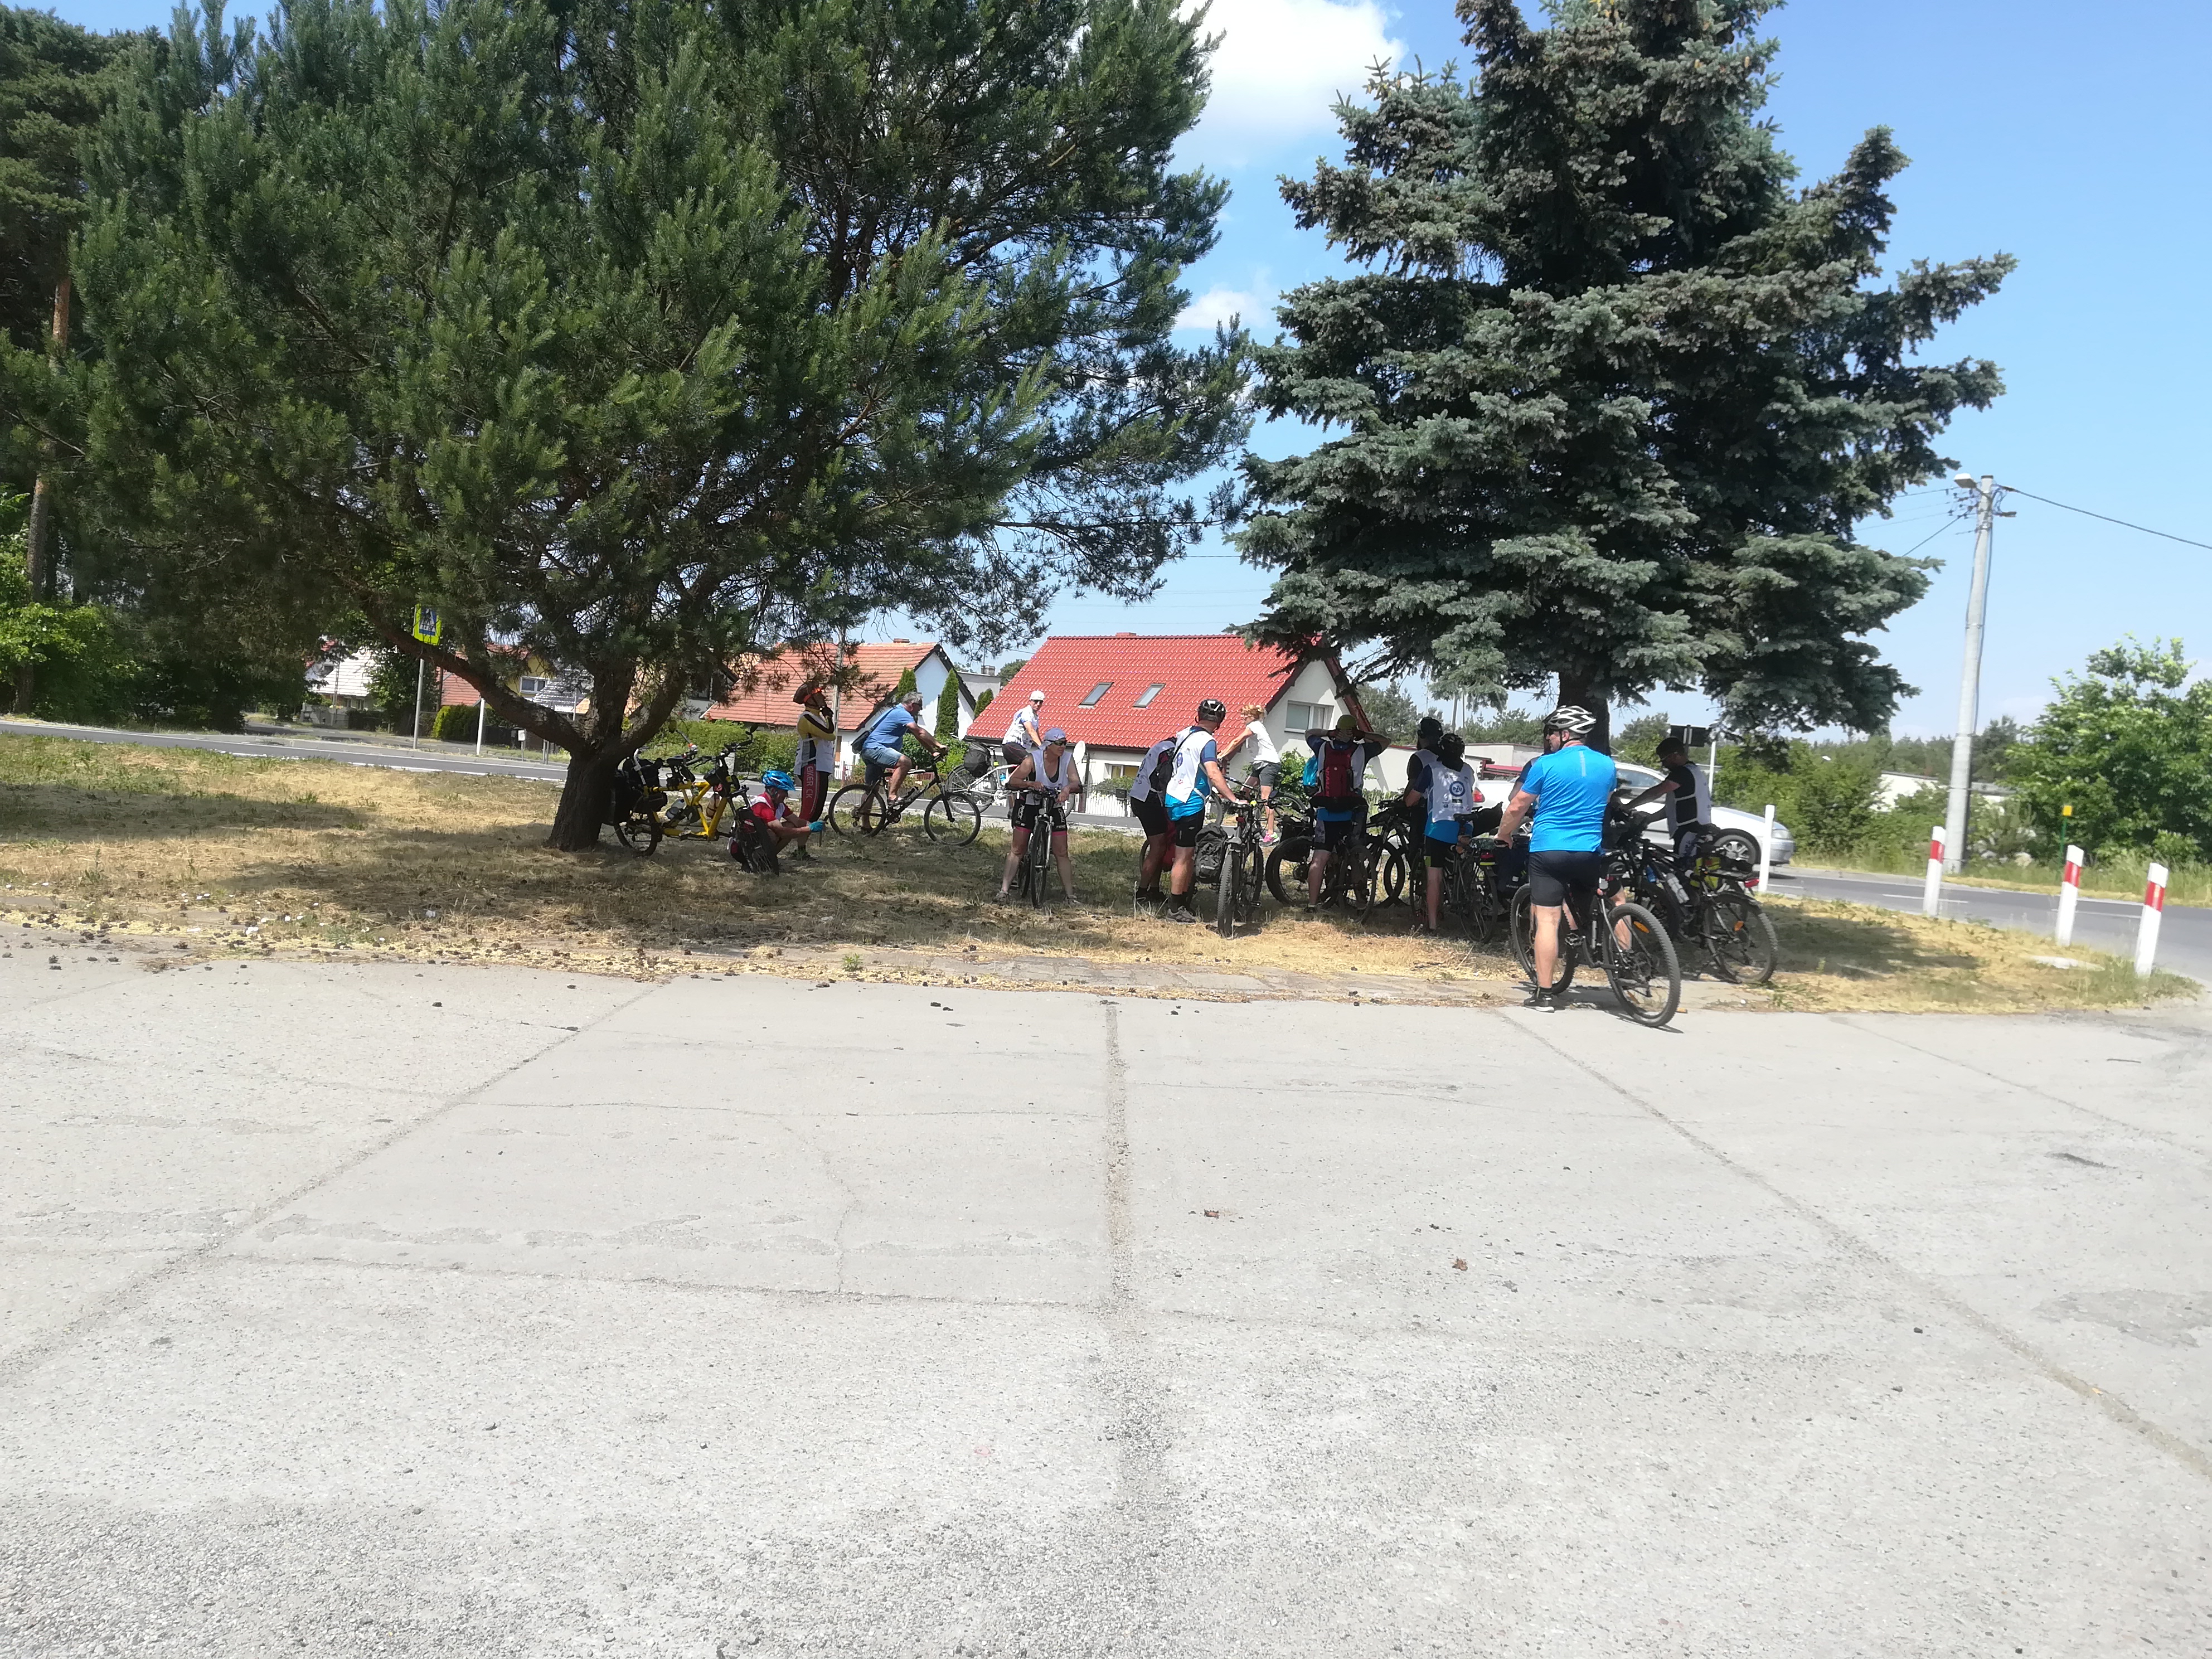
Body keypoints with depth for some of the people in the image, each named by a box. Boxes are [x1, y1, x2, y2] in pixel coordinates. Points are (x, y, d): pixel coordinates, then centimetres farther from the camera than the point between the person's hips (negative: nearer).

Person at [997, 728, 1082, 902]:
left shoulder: (1068, 759, -9)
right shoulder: (1033, 759, -17)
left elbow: (1076, 782, -19)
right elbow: (1013, 781, -21)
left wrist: (1068, 788, -42)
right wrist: (1031, 783, -40)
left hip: (1054, 807, 2)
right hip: (1029, 805, -2)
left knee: (1061, 853, -2)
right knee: (1018, 849, -3)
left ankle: (1070, 894, 2)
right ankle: (1005, 889, 1)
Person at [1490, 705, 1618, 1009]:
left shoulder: (1545, 765, -6)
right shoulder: (1607, 765, 7)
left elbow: (1517, 808, -1)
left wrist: (1503, 834, 18)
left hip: (1548, 850, -4)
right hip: (1590, 853, 4)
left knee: (1548, 922, -3)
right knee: (1590, 917, 18)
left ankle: (1545, 994, -4)